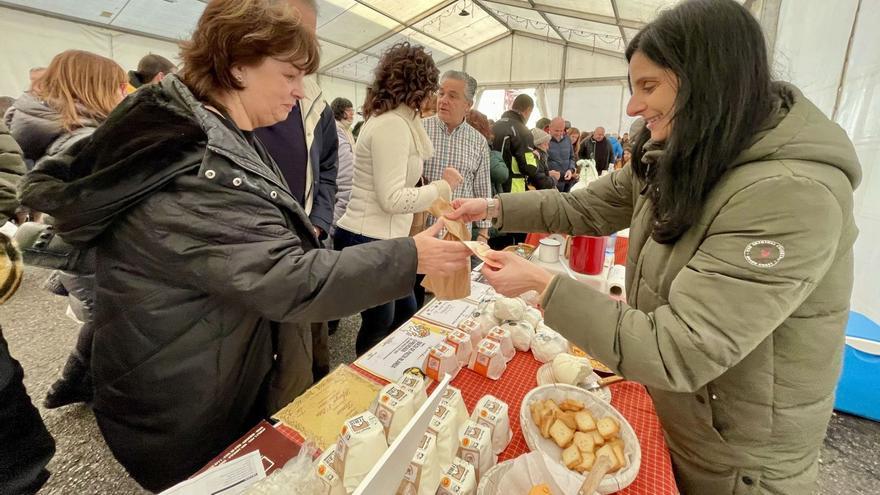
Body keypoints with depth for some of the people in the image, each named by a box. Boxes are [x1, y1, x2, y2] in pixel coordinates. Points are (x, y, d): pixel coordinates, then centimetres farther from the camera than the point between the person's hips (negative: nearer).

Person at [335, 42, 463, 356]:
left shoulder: (394, 120, 14)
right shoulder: (392, 124, -18)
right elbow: (393, 199, -22)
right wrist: (443, 186, -11)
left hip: (380, 239, 10)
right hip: (370, 241, -10)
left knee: (406, 317, 21)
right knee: (379, 328, 9)